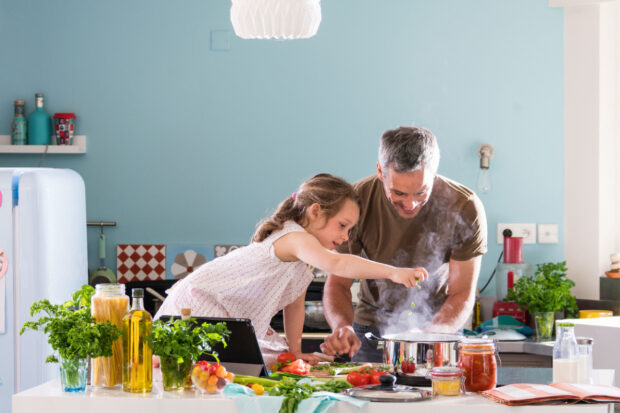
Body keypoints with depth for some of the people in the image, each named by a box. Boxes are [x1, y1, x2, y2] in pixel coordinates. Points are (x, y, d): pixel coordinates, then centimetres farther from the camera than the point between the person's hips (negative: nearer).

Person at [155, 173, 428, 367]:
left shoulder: (305, 262, 9)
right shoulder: (294, 238, -25)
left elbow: (295, 303, 18)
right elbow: (336, 264, -43)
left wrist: (294, 350, 11)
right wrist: (393, 272, -49)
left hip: (234, 321, 10)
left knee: (278, 360, 3)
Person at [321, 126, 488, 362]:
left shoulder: (465, 208, -18)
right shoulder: (356, 202, -15)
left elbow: (462, 295, -12)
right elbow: (338, 283, -9)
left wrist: (430, 334, -31)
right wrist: (342, 326, -31)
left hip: (439, 327, 1)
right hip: (372, 328, -1)